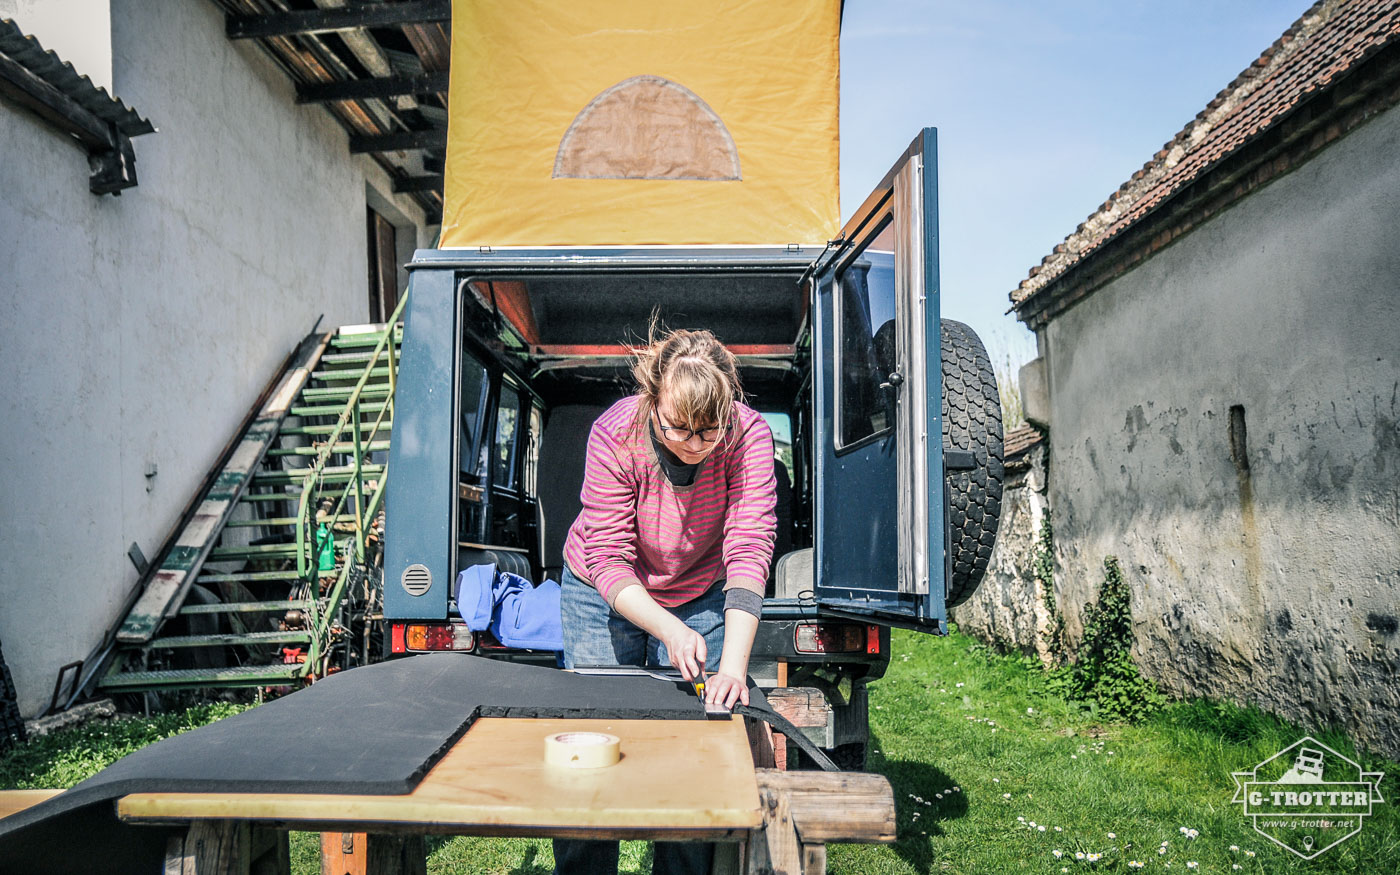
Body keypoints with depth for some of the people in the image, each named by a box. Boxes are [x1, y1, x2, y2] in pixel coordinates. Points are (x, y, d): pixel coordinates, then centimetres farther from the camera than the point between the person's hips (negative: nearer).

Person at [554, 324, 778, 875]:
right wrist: (671, 631, -41)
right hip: (605, 597, -1)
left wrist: (733, 665, -42)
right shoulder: (615, 435, -29)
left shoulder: (750, 435, -27)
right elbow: (607, 560, -27)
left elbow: (749, 550, -32)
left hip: (701, 597, 1)